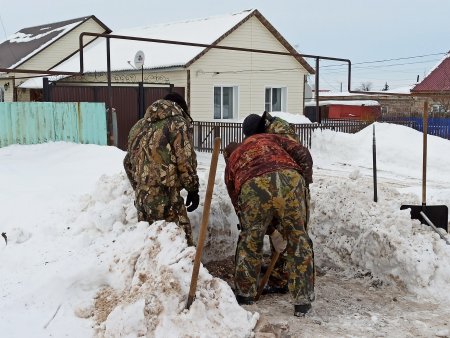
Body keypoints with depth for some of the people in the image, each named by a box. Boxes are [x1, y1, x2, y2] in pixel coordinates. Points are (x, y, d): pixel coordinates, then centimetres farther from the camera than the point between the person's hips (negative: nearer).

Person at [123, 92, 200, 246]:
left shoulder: (138, 126, 18)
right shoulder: (177, 123, -3)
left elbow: (128, 162, 21)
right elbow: (186, 161, -9)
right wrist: (193, 189, 1)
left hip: (142, 195, 7)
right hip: (166, 195, -7)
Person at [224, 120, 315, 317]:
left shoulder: (231, 163, 37)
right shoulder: (269, 138, 39)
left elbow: (237, 203, 34)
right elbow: (302, 154, 21)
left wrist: (272, 226, 41)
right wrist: (305, 181, 30)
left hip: (253, 187, 0)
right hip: (289, 178, 0)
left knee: (250, 241, 22)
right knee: (298, 240, 14)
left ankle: (245, 295, 37)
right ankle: (302, 301, 19)